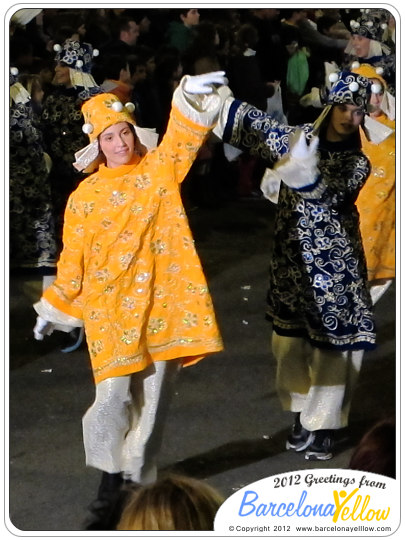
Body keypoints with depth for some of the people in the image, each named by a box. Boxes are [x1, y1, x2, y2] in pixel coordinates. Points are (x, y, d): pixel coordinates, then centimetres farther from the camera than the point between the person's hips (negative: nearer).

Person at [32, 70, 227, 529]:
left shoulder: (159, 170, 4)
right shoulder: (85, 196, 4)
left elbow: (182, 137, -13)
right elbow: (73, 257, 10)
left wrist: (191, 96, -32)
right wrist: (55, 309, 12)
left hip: (159, 302, 1)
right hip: (110, 307, -1)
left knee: (153, 397, 5)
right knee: (113, 395, -9)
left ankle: (137, 479, 17)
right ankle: (110, 480, 8)